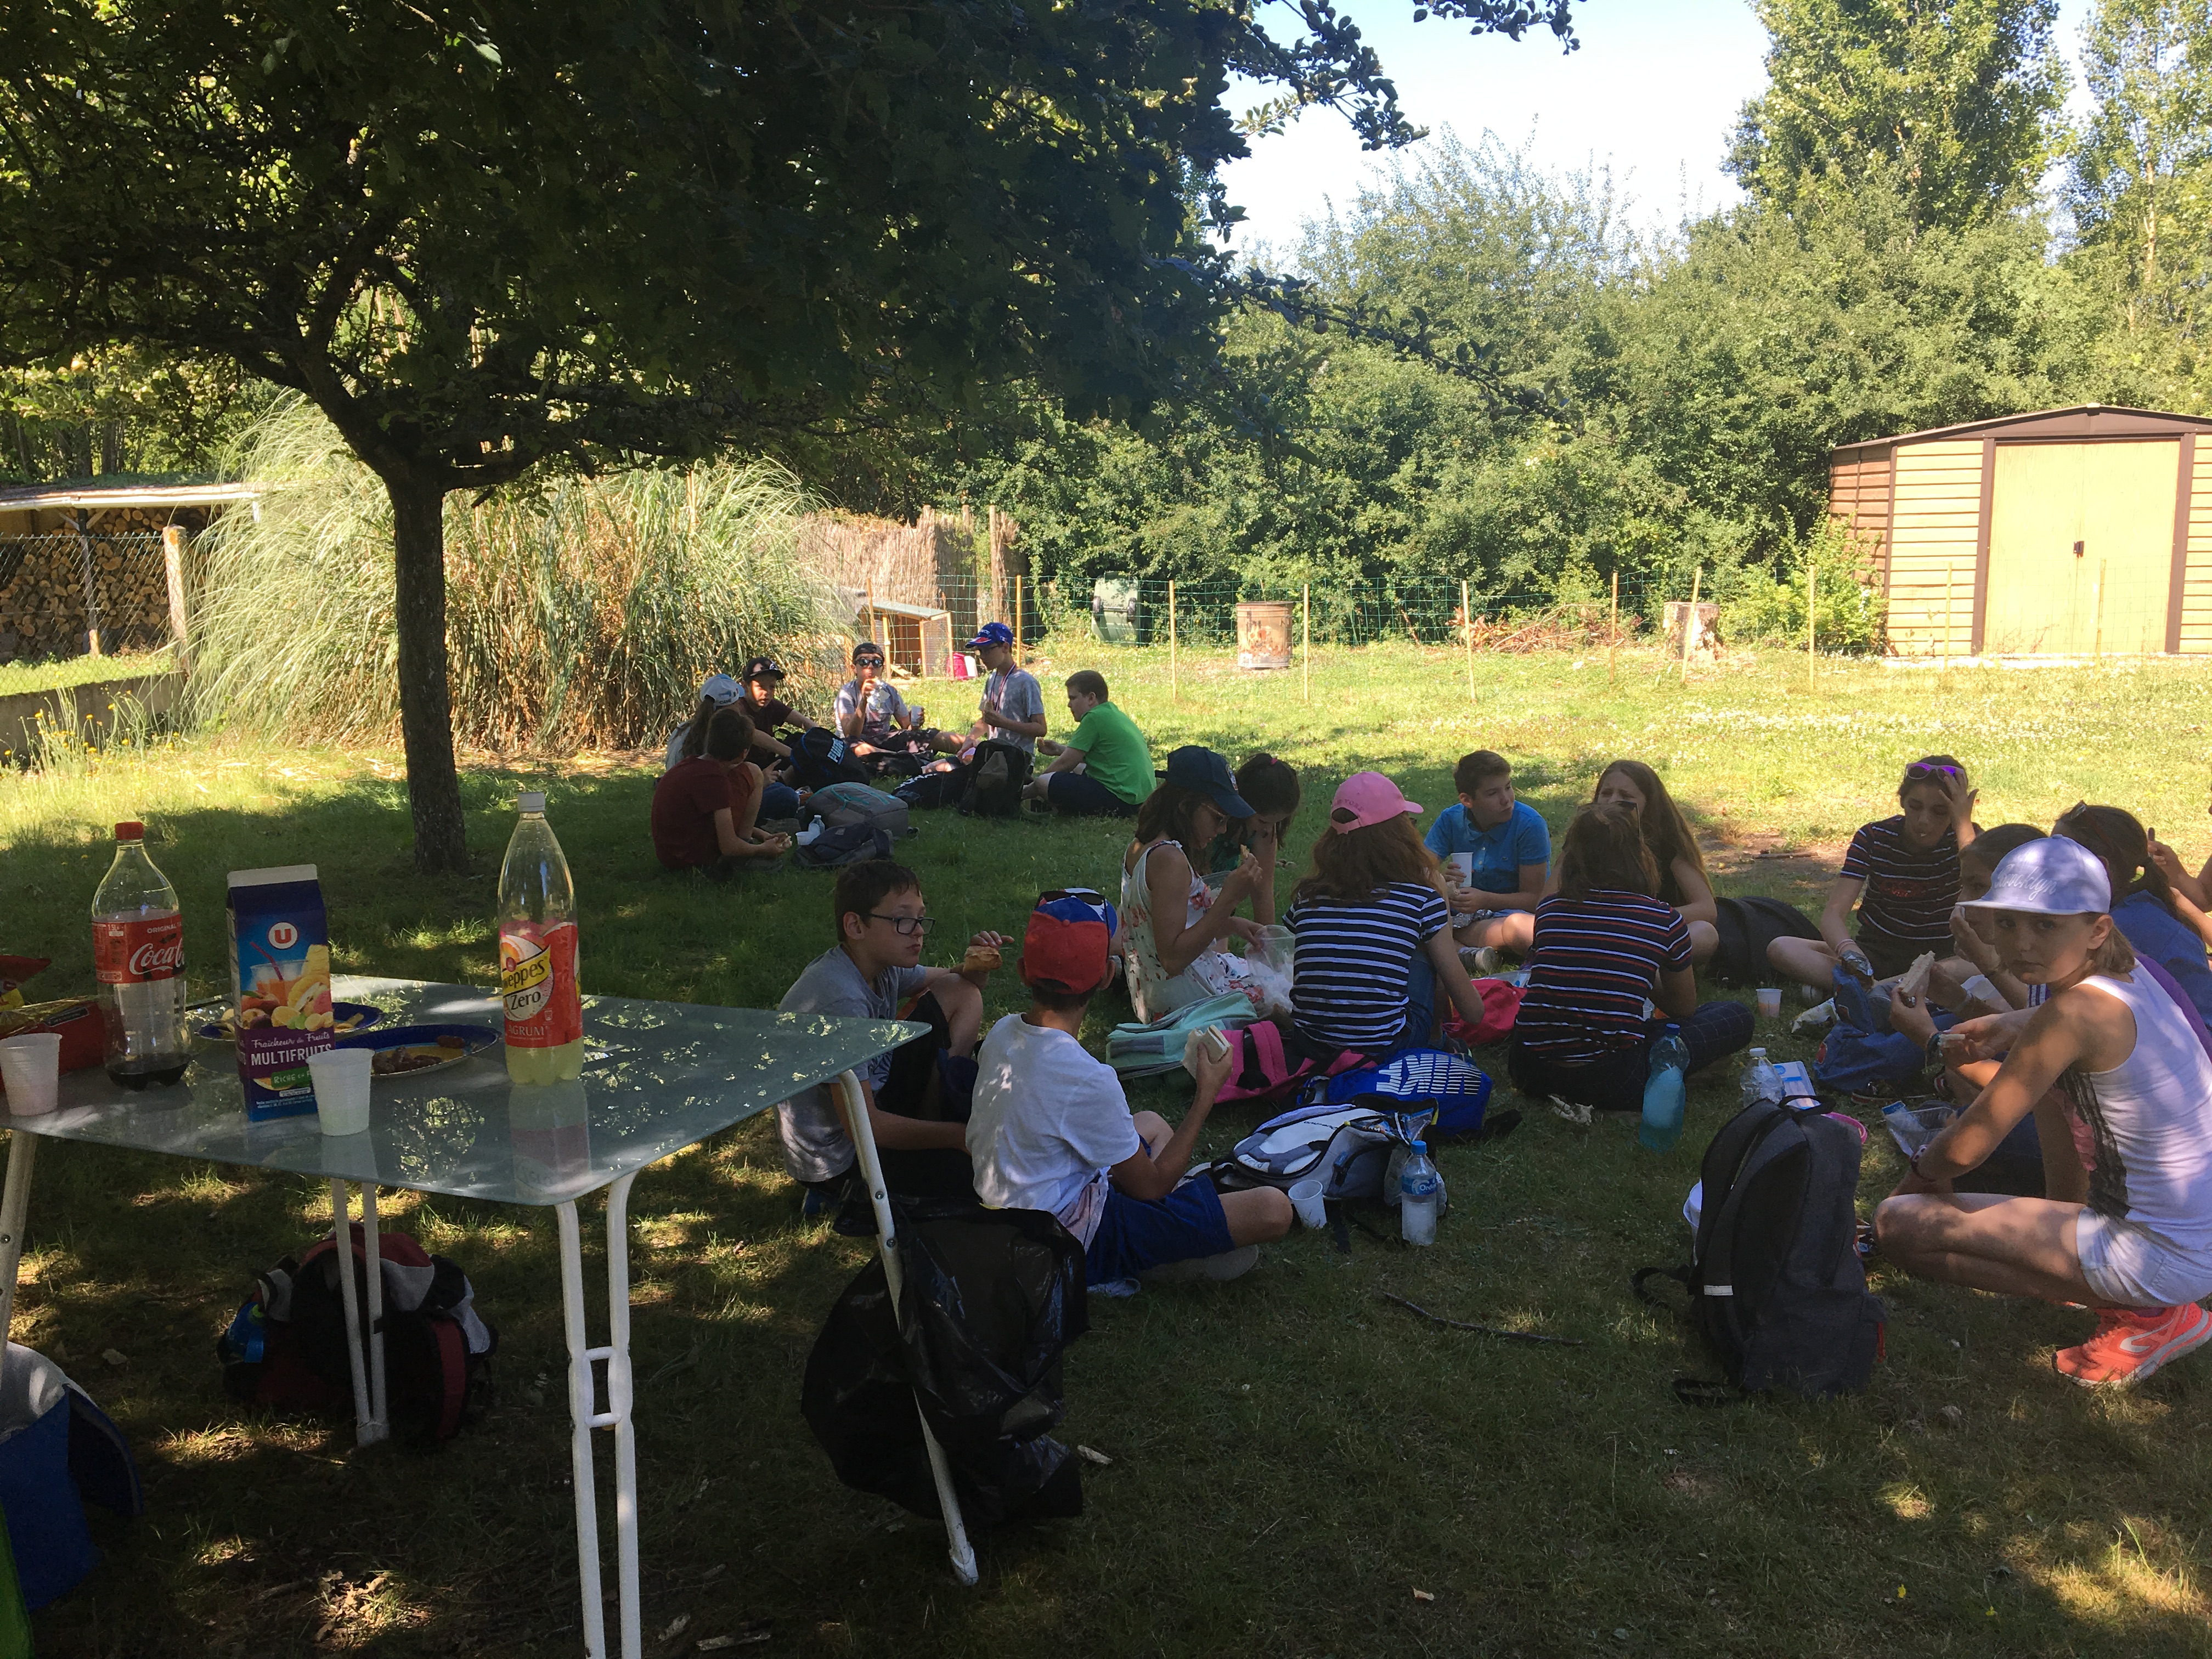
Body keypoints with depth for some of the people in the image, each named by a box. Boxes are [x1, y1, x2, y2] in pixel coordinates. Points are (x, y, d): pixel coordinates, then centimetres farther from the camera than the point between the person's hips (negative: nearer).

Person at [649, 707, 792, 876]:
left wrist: (763, 836, 15)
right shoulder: (713, 779, -21)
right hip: (698, 859, -9)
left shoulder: (689, 765, 7)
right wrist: (763, 849, -1)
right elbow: (729, 847, -20)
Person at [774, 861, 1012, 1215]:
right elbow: (865, 1125, -29)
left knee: (960, 992, 3)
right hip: (840, 1157, -8)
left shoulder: (881, 966, -3)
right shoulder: (841, 1001, -31)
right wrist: (960, 1136, -25)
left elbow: (956, 985, 16)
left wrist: (974, 967, -8)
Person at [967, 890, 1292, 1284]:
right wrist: (1207, 1095, -7)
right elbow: (1150, 1186, -15)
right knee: (1272, 1210, -16)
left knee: (1153, 1123, 30)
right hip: (1074, 1244, -9)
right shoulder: (1088, 1080, -29)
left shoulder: (1003, 1032, -5)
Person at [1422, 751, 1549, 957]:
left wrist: (1485, 900, -31)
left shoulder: (1530, 825, -14)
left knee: (1521, 927, -40)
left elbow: (1532, 897, -13)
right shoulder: (1450, 820, -3)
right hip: (1462, 912, 4)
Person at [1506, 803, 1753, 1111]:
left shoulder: (1548, 911, 7)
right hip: (1611, 1083, -3)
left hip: (1529, 1074, 3)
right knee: (1737, 1016, 14)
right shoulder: (1665, 920, -1)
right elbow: (1684, 1008, 16)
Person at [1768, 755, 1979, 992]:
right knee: (1781, 949, -24)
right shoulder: (1874, 838, -8)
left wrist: (1964, 824, -26)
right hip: (1876, 953, 1)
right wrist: (1851, 953, -42)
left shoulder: (1963, 838, -8)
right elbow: (1833, 914, -18)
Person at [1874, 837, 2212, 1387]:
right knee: (2049, 1073, 24)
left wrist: (1926, 1166, 4)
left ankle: (2139, 1316, -4)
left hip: (2164, 1258, -9)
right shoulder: (2125, 973, 1)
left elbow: (1965, 1149, -18)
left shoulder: (2074, 1013, -25)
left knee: (1897, 1225, -13)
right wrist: (2020, 1026, 13)